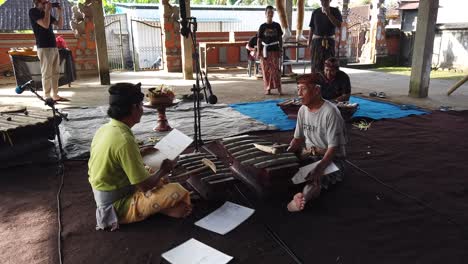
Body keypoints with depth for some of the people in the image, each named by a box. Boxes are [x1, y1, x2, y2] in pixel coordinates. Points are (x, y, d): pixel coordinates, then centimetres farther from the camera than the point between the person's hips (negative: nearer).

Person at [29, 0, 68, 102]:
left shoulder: (46, 12, 18)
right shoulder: (33, 11, -3)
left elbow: (60, 25, 17)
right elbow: (45, 25, -17)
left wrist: (60, 13, 4)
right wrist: (48, 10, -9)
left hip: (53, 46, 8)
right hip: (44, 47, -8)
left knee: (55, 73, 7)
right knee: (47, 74, -8)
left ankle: (55, 95, 12)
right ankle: (47, 97, -4)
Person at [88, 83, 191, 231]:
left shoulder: (105, 129, 0)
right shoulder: (124, 140, -29)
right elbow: (145, 185, -23)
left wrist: (140, 153, 12)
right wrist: (163, 170, -5)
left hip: (105, 199, 9)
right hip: (118, 207, -9)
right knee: (177, 191, -20)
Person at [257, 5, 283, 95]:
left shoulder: (277, 26, 4)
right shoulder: (262, 26, 1)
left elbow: (280, 39, 7)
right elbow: (259, 40, 2)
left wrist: (280, 50, 2)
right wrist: (258, 51, -4)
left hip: (274, 50, 0)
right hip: (265, 51, 0)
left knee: (276, 69, -5)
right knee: (266, 70, 2)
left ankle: (278, 88, -4)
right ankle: (268, 89, 11)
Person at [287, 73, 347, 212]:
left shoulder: (330, 112, -20)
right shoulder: (302, 110, 3)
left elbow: (333, 148, -22)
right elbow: (298, 139, 11)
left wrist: (318, 169, -36)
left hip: (331, 159, -8)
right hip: (308, 155, 8)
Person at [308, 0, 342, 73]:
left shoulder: (335, 11, 1)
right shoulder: (315, 12, 6)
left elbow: (339, 25, -12)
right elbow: (312, 28, 8)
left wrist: (329, 14, -17)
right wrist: (309, 40, 3)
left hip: (329, 41, -1)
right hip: (316, 40, 1)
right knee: (316, 62, 1)